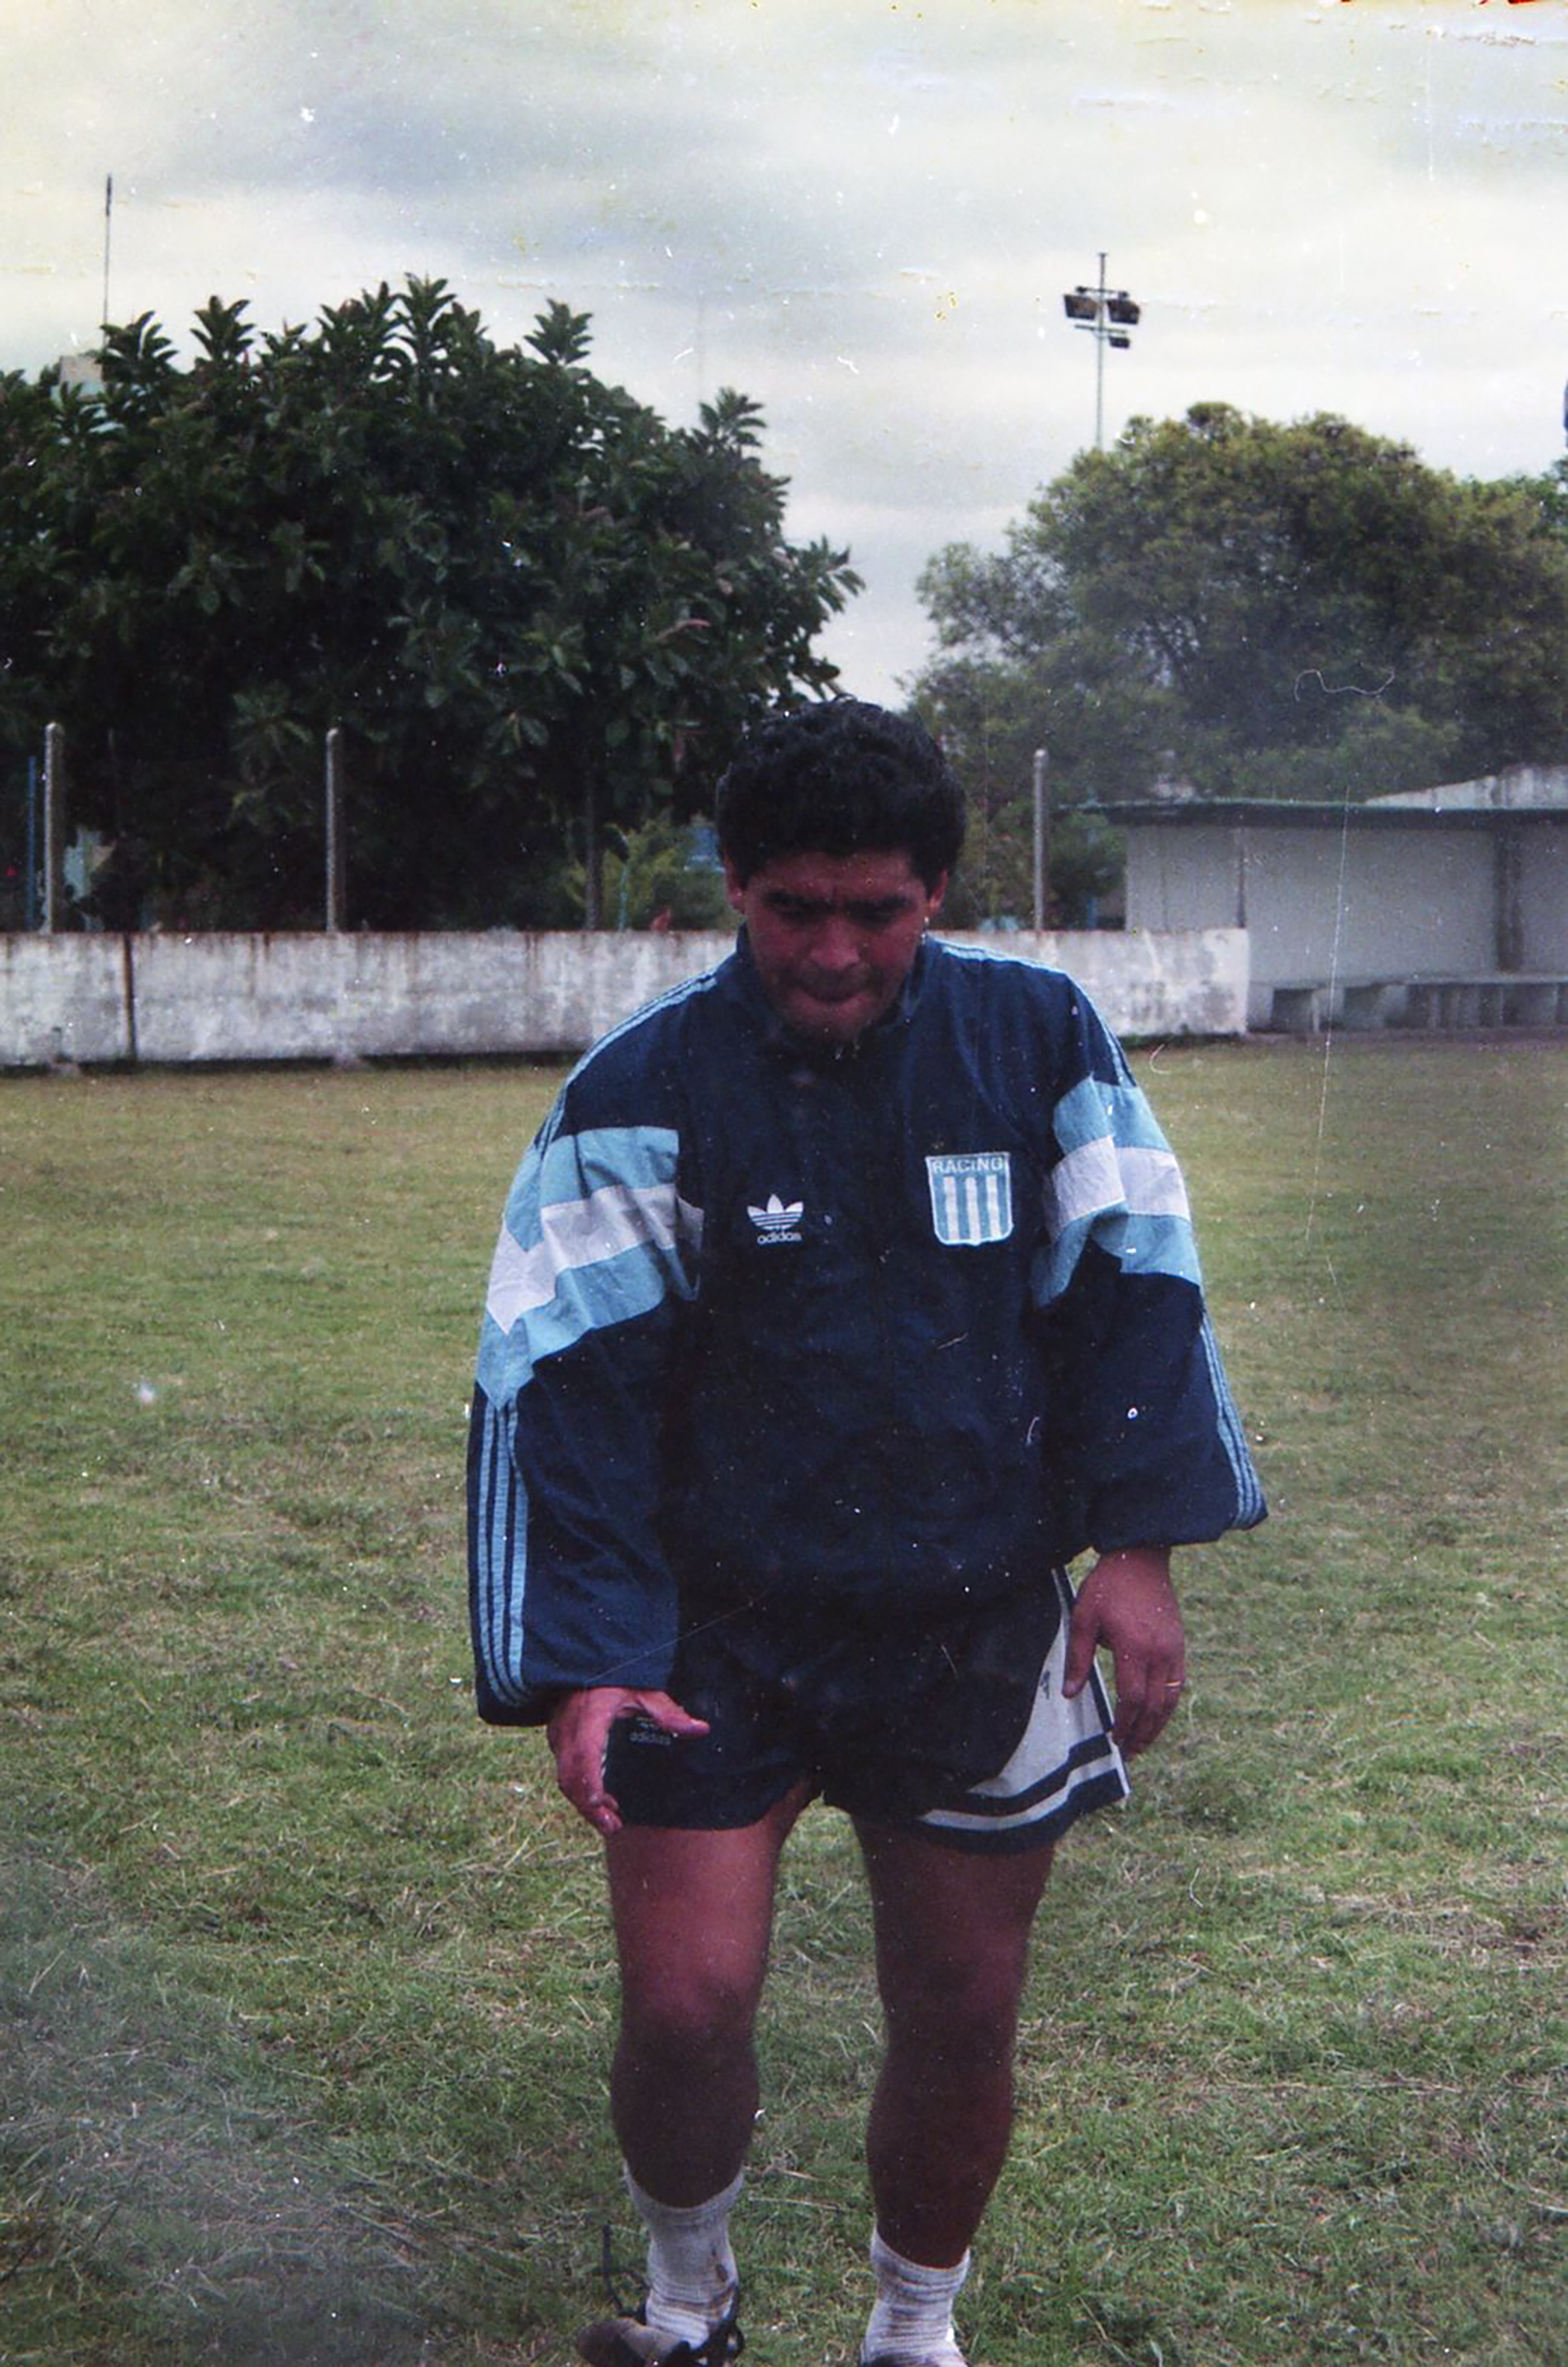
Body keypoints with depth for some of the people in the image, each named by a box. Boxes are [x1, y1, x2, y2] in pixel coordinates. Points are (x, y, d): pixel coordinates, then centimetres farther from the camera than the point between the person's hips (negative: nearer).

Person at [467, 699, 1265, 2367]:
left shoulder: (1035, 1037, -1)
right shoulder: (643, 1090, -8)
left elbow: (1128, 1288, 4)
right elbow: (563, 1382, -9)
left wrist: (1138, 1545, -4)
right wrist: (581, 1659, -16)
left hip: (980, 1636, 2)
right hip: (716, 1634, -2)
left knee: (963, 2022, 10)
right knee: (685, 2008, -8)